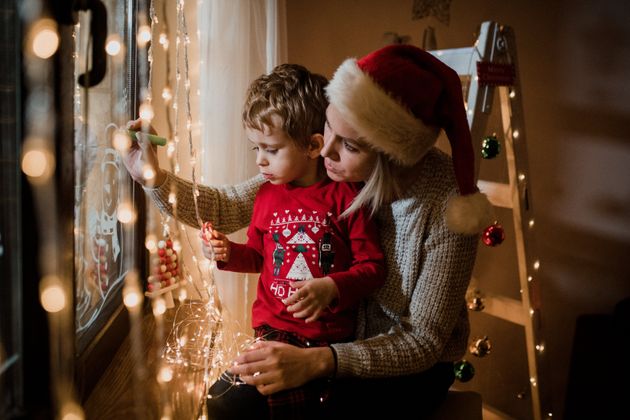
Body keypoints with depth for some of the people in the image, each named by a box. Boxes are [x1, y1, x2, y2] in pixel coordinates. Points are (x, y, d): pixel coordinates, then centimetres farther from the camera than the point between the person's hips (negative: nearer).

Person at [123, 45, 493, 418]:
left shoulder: (446, 203, -28)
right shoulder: (318, 163, -16)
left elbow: (423, 342, -24)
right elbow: (228, 209, -4)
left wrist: (318, 361, -37)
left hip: (411, 365, -4)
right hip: (336, 342, 4)